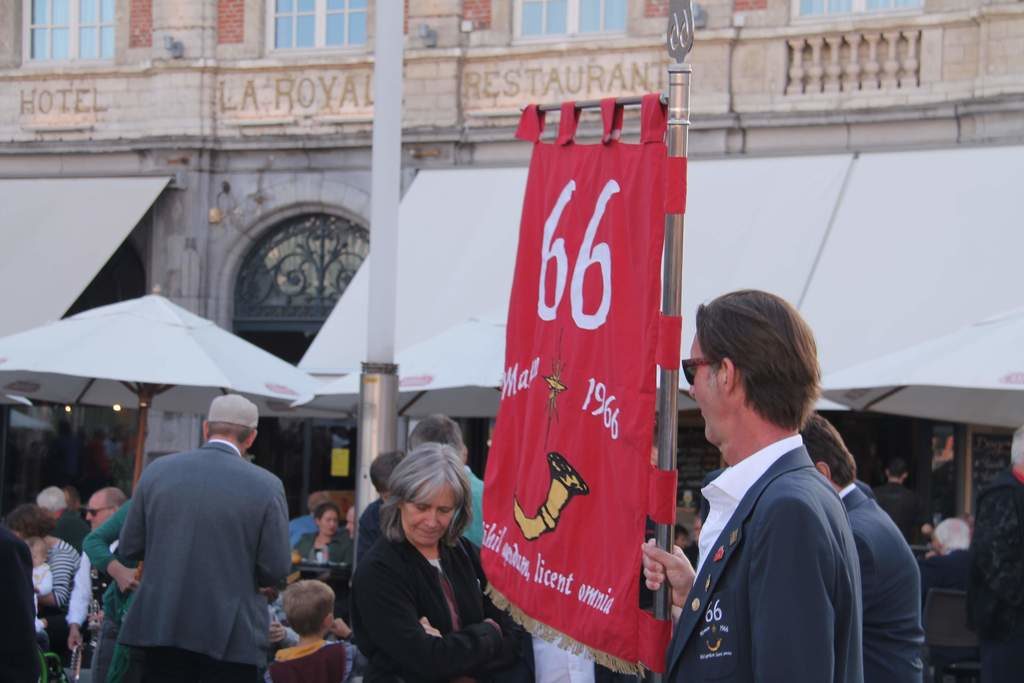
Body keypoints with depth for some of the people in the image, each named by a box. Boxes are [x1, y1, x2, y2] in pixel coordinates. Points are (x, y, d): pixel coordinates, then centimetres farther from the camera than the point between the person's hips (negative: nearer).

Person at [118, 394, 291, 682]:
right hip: (231, 636, -2)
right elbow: (275, 570, -6)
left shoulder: (157, 471, 1)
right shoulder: (266, 486, -7)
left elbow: (129, 548, 6)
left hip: (160, 625, 3)